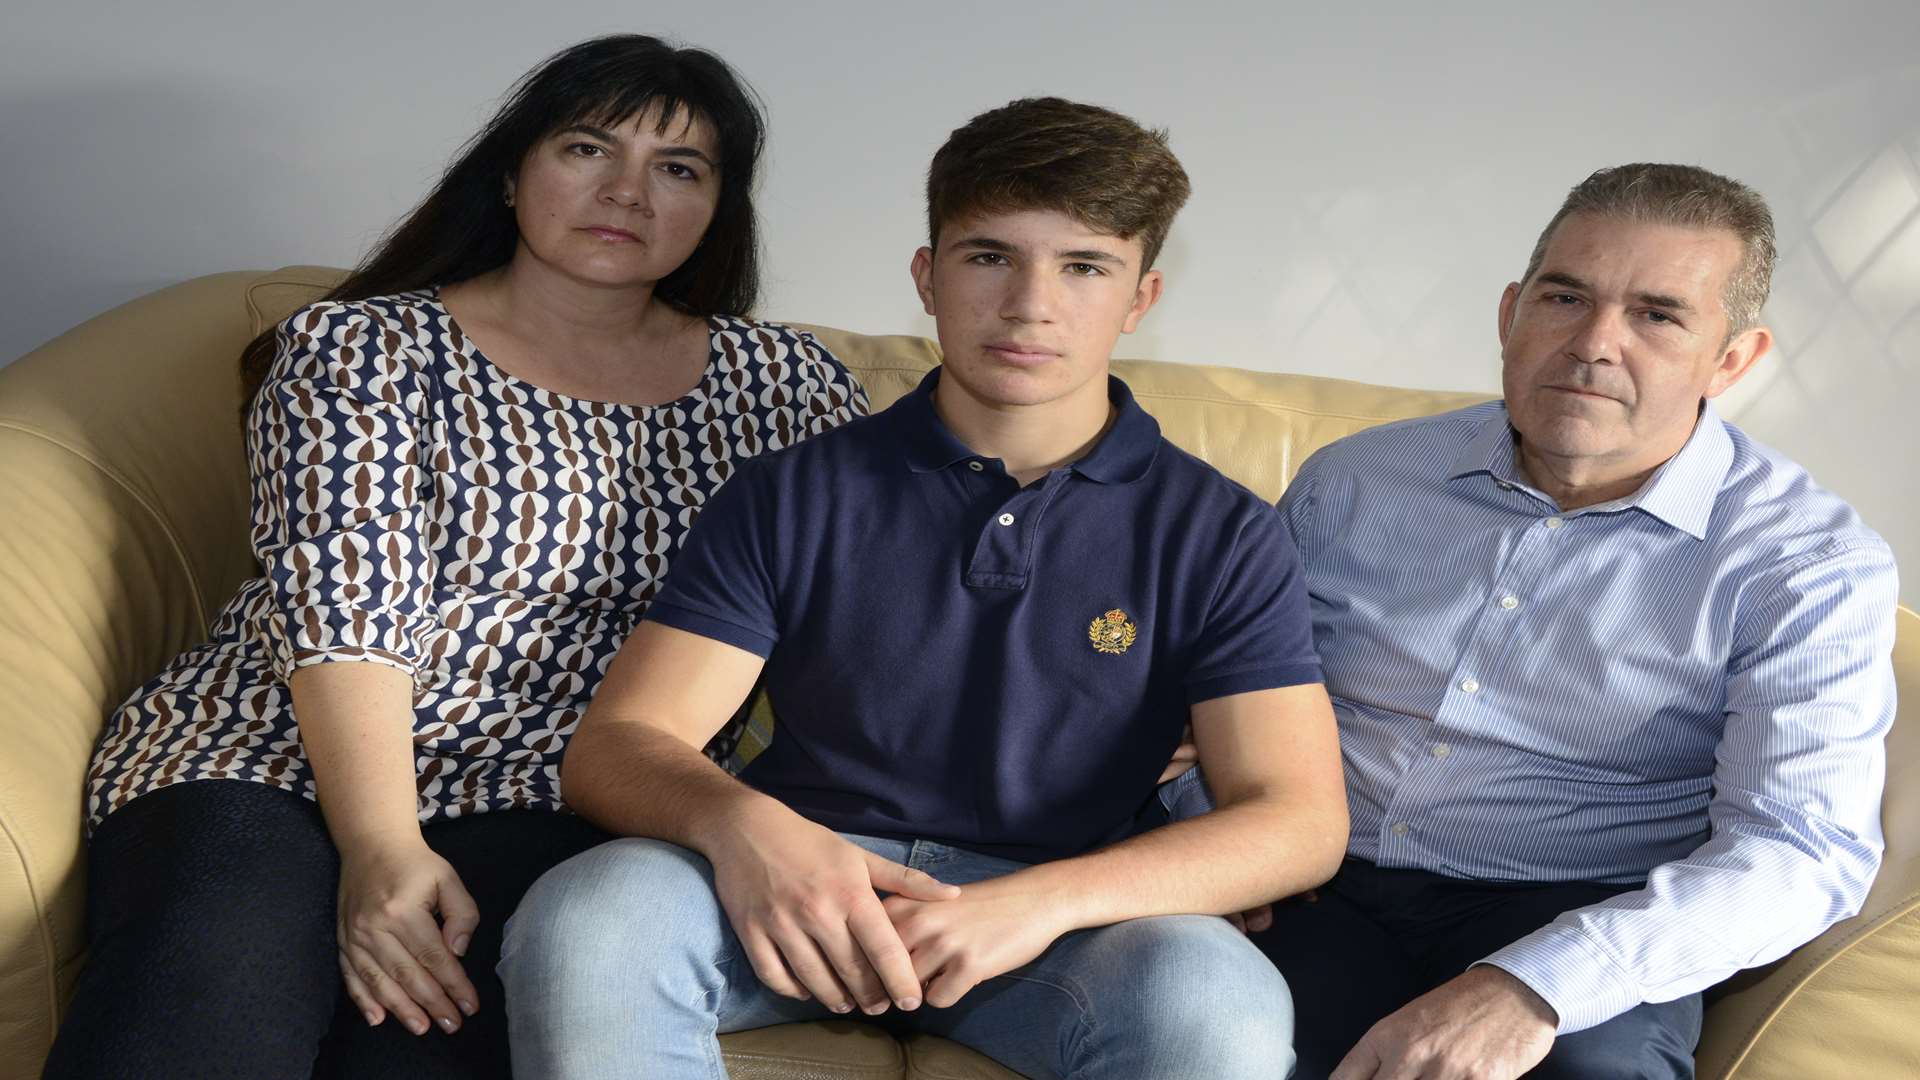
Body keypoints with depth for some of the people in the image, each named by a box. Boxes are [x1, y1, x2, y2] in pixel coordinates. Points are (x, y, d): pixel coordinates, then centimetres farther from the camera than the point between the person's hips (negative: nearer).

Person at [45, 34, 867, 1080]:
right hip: (272, 758, 0)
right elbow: (340, 602, -6)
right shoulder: (361, 347, 7)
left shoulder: (775, 378, 14)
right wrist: (381, 851, -20)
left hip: (543, 800, 1)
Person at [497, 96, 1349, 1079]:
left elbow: (1298, 821, -4)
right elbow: (614, 747, 0)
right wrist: (738, 823, -26)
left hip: (1061, 912, 0)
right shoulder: (790, 498, 6)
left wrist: (1045, 901, -23)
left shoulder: (1219, 536, 4)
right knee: (581, 923, -31)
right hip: (791, 888, 0)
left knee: (1215, 997, -33)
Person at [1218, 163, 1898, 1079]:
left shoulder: (1810, 563, -3)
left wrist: (1535, 987, -27)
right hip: (1321, 894, 1)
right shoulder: (1351, 483, 7)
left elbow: (1803, 847, -13)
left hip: (1574, 926, -1)